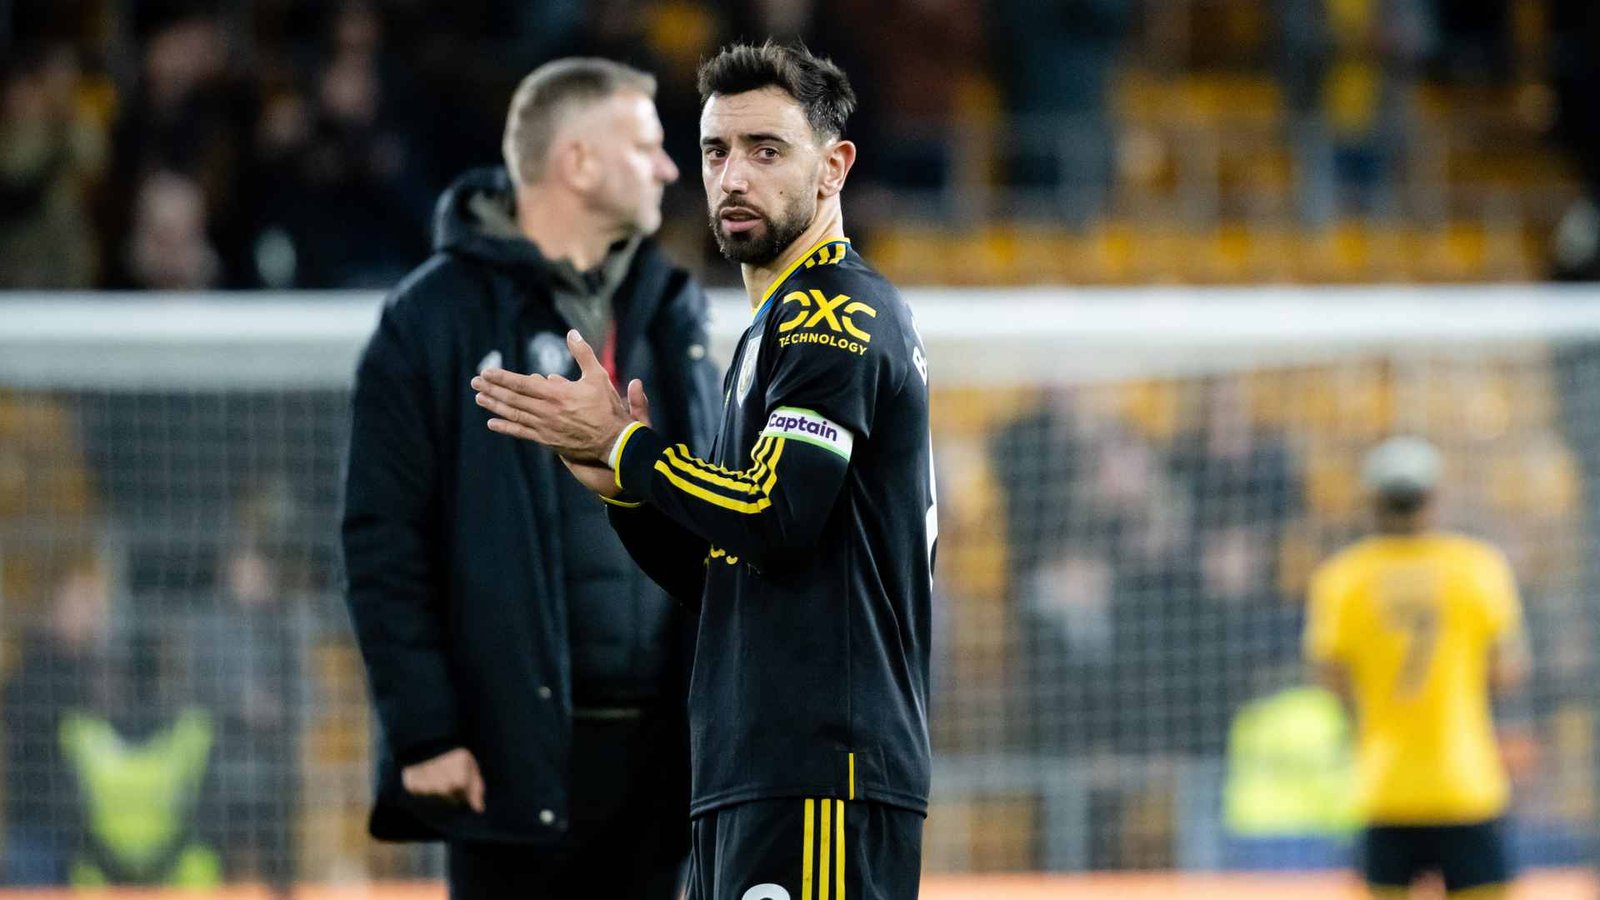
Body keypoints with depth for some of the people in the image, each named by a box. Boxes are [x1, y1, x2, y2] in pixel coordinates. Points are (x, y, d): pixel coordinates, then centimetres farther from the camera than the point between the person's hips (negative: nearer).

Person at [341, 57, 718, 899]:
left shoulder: (671, 312, 13)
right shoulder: (437, 318, -6)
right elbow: (382, 545, -9)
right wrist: (422, 731, -14)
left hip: (656, 747, 6)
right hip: (514, 748, -6)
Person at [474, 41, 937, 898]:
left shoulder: (838, 313, -8)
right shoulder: (776, 325, 23)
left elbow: (773, 518, -20)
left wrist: (625, 444, -7)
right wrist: (623, 483, 6)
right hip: (748, 771, 10)